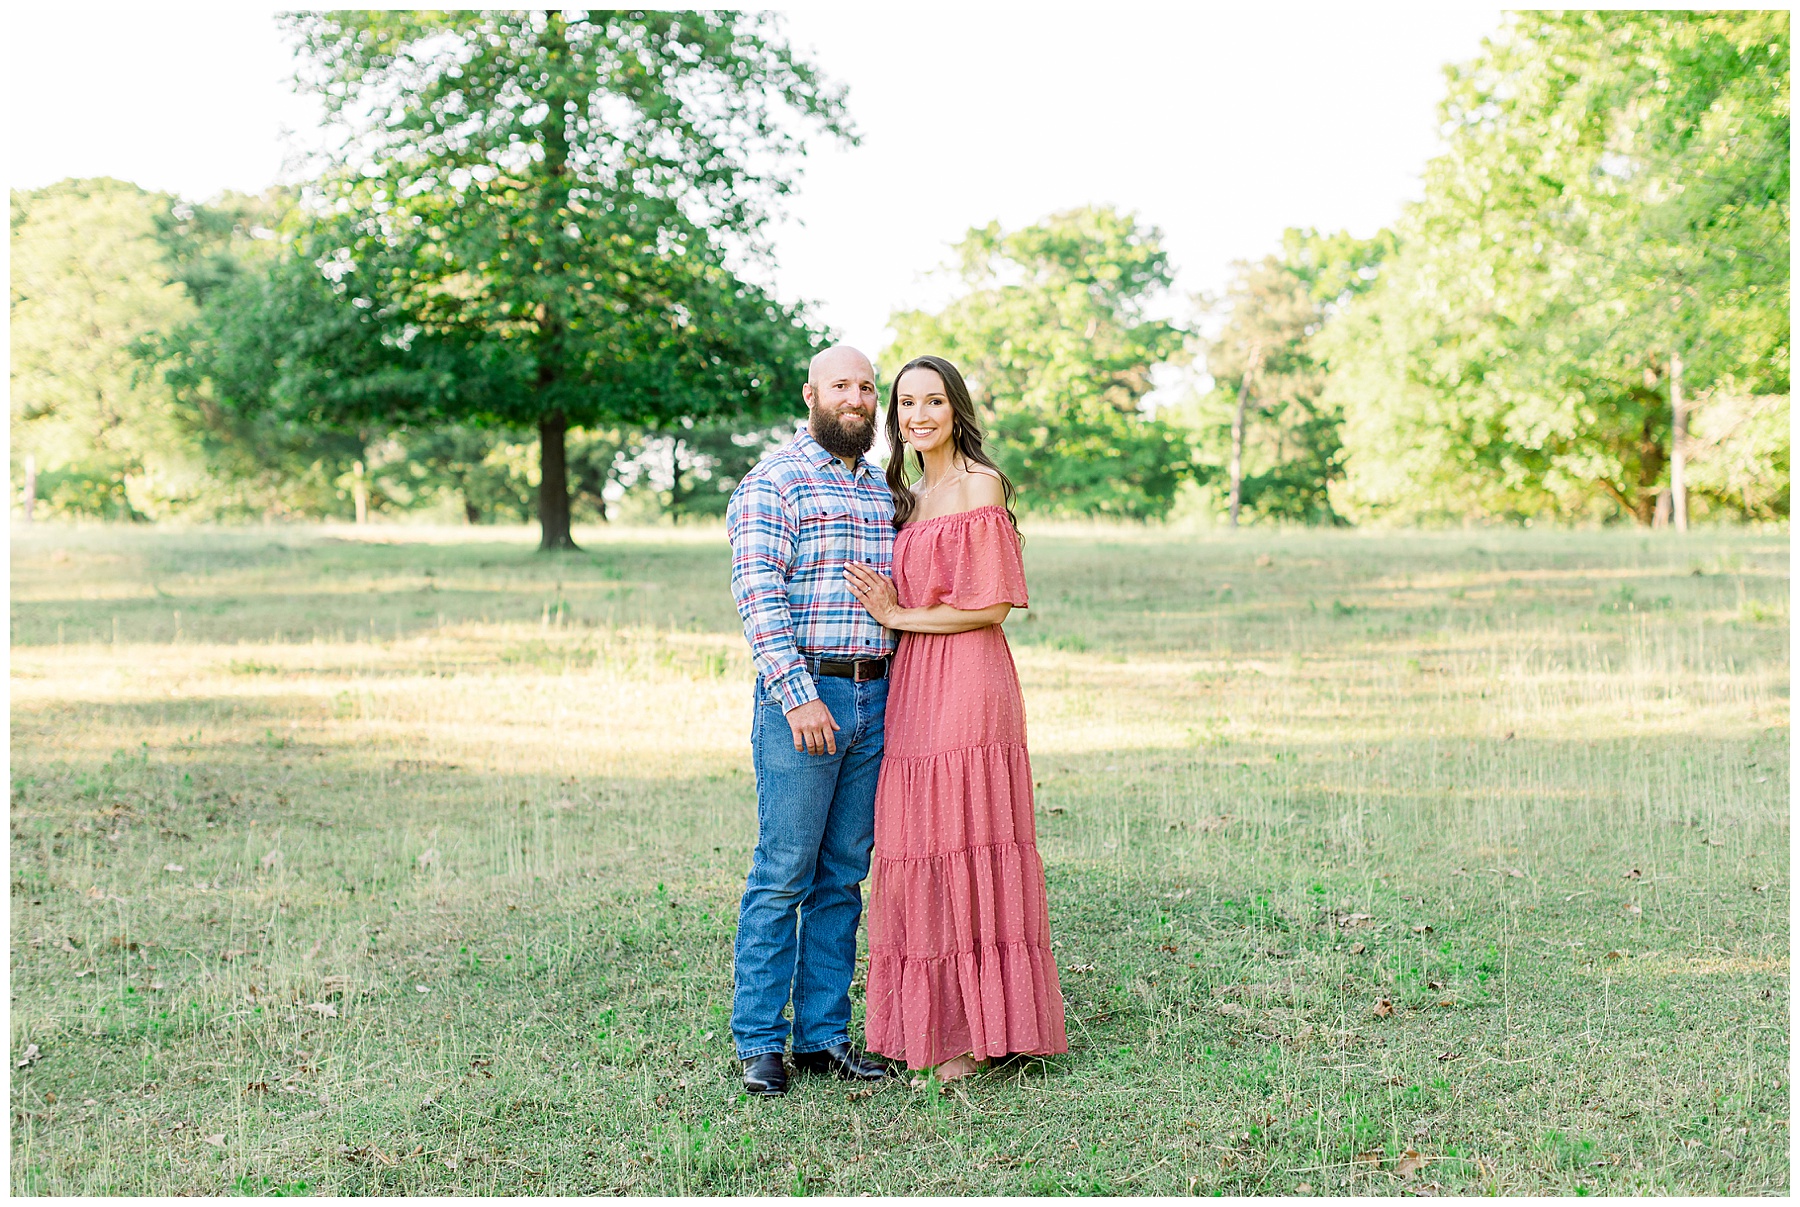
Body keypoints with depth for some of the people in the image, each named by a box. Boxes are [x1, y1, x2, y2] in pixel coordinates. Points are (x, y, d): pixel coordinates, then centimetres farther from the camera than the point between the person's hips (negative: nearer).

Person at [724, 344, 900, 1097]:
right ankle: (759, 1042, 5)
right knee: (782, 875, -4)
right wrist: (798, 695, -20)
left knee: (844, 877, 9)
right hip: (802, 695, -6)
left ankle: (822, 1035, 16)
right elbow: (758, 593, -12)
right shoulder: (773, 483, -4)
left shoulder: (882, 490, 18)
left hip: (874, 697, 6)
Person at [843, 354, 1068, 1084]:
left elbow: (991, 607, -11)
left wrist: (897, 616, -8)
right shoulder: (910, 498, 19)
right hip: (912, 690, 8)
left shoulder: (980, 486, -6)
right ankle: (931, 1026, 15)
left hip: (967, 687, -8)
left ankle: (978, 1035, 4)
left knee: (963, 849, -4)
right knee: (918, 857, 7)